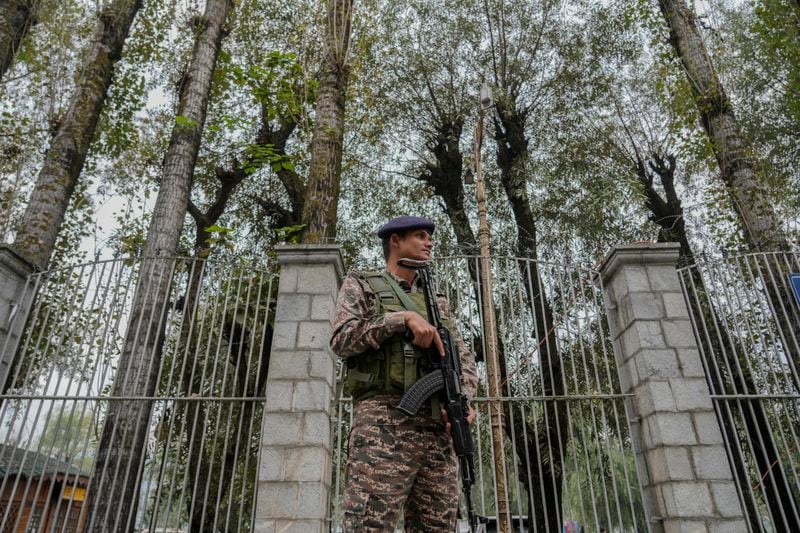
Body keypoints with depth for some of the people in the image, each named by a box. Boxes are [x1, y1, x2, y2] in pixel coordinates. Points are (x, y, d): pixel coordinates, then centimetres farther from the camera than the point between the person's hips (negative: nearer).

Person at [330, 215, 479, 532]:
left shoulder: (437, 303, 26)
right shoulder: (361, 285, 13)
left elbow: (465, 359, 18)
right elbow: (341, 339, -3)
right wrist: (403, 318, -10)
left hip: (437, 429, 5)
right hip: (383, 422, -5)